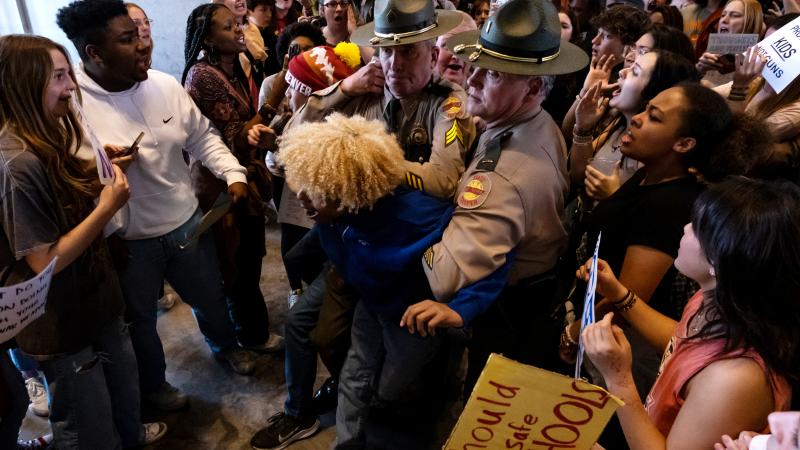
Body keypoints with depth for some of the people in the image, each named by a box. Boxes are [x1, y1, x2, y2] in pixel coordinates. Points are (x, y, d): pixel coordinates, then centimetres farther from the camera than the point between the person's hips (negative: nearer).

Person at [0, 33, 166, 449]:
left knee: (124, 385, 31)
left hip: (92, 302, 9)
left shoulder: (44, 142, 1)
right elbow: (45, 263, -26)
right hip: (61, 324, -9)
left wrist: (99, 171, 2)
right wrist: (107, 207, -25)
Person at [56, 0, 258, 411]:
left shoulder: (165, 85, -5)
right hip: (128, 240, -4)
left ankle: (225, 345, 57)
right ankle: (152, 384, 48)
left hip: (186, 223, 4)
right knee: (139, 320, 19)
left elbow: (202, 137, 4)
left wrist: (233, 173, -7)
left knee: (210, 297, 25)